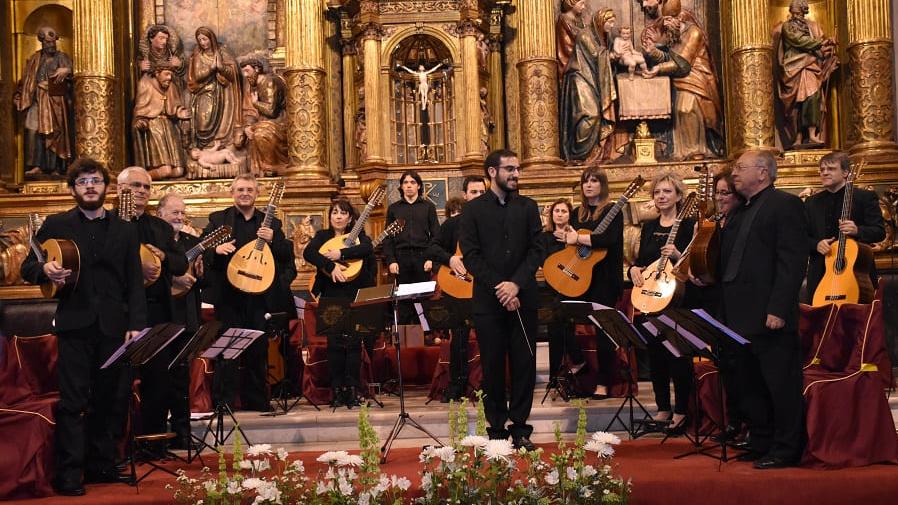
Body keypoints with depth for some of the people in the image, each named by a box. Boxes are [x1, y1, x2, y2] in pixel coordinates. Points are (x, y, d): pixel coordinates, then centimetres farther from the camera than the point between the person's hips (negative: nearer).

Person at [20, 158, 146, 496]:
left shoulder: (125, 231, 12)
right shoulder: (55, 225, 7)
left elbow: (135, 282, 7)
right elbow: (28, 267, 8)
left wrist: (136, 324, -3)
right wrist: (45, 270, -16)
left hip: (113, 326, 2)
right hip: (74, 325, -2)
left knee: (109, 399, 8)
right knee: (73, 401, -3)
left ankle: (101, 466, 20)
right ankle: (68, 474, 2)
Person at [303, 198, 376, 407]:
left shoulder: (359, 236, 11)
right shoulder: (323, 236, 13)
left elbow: (367, 248, -12)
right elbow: (308, 253, -7)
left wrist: (340, 253, -19)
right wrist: (330, 266, -19)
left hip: (356, 295, -1)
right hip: (331, 296, 1)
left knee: (353, 342, -4)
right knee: (334, 343, -1)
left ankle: (353, 390, 3)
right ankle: (337, 391, 5)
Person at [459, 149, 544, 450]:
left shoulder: (528, 207, 10)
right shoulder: (473, 209, 3)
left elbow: (536, 251, 2)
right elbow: (471, 256, -4)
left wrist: (516, 284, -12)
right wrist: (498, 288, -13)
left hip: (523, 298, 2)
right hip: (489, 300, -2)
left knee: (524, 364, 4)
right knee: (492, 366, 3)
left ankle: (520, 427, 15)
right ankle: (496, 428, 13)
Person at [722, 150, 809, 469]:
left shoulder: (785, 204, -7)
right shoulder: (740, 213, 19)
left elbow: (793, 260, -15)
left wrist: (778, 309, -21)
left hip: (769, 315, -9)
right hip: (740, 316, 9)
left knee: (781, 384, 0)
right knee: (751, 385, 14)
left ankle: (785, 450, 9)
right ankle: (761, 445, 25)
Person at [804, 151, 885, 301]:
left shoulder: (865, 197, 3)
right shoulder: (811, 202, 13)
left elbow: (880, 232, -2)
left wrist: (857, 230, -21)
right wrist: (816, 244, -9)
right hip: (821, 275, 3)